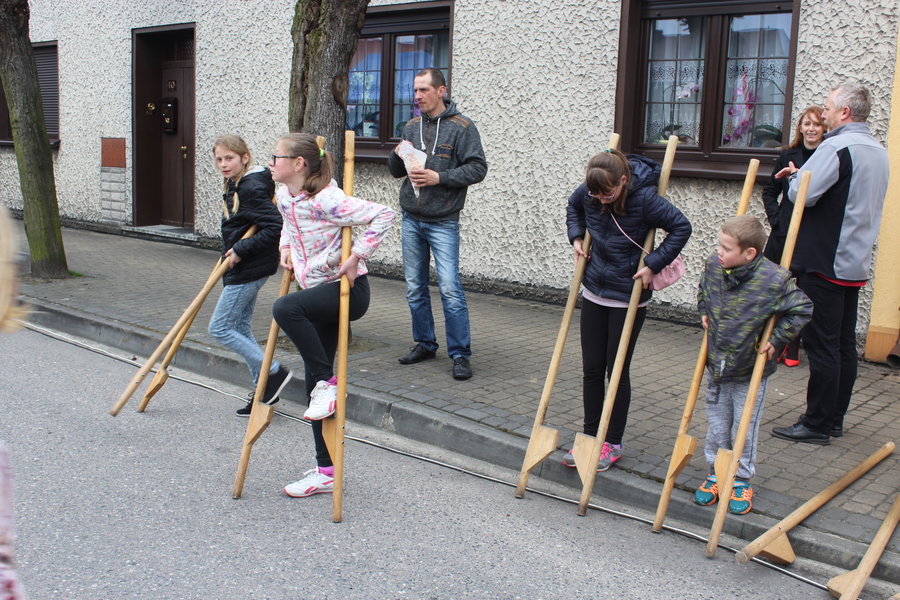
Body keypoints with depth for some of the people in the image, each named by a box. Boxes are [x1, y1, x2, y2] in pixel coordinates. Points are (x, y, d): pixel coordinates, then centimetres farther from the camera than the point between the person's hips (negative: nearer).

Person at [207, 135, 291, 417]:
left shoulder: (251, 189, -20)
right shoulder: (235, 186, 10)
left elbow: (275, 227, -26)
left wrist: (241, 250, -22)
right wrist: (231, 253, 14)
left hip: (249, 269, -10)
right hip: (243, 268, 10)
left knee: (219, 328, -4)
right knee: (240, 327, 15)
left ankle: (274, 372, -1)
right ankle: (263, 389, 21)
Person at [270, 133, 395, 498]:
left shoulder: (326, 200, -19)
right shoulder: (285, 197, 6)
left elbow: (382, 215, -24)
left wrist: (356, 256, -24)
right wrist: (286, 246, 15)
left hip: (347, 290, -9)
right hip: (319, 294, 9)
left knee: (285, 308, -35)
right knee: (315, 382, 8)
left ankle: (327, 383, -16)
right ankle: (327, 472, 16)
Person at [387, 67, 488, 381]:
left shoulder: (462, 126, -5)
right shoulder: (412, 126, 12)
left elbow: (477, 168, -10)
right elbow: (396, 171, 17)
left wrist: (440, 177, -19)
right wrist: (398, 156, -6)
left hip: (443, 222, -6)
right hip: (411, 219, 6)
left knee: (450, 288, -10)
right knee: (415, 288, 10)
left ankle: (461, 354, -2)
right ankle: (425, 343, 24)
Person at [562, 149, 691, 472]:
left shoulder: (644, 198, -22)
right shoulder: (589, 193, -7)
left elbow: (681, 227, -14)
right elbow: (573, 207, 17)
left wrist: (653, 264, -19)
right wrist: (576, 237, 3)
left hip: (628, 298, -5)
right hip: (594, 292, 5)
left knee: (617, 371, 2)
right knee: (591, 369, 9)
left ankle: (613, 443, 16)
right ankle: (590, 435, 22)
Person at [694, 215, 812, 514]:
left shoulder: (774, 279, -23)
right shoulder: (713, 266, -7)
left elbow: (802, 309, -10)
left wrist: (776, 340, -12)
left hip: (750, 372, -4)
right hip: (717, 366, 4)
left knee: (744, 429, 8)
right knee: (716, 425, 15)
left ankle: (741, 481, 25)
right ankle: (716, 474, 31)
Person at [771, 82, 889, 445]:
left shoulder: (836, 147, -16)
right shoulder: (878, 152, 14)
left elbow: (802, 194, -24)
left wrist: (796, 175, -1)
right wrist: (803, 176, 10)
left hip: (824, 263, -9)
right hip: (855, 264, 9)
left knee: (821, 344, -3)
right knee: (844, 344, 13)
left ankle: (817, 425, 4)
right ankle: (835, 419, 22)